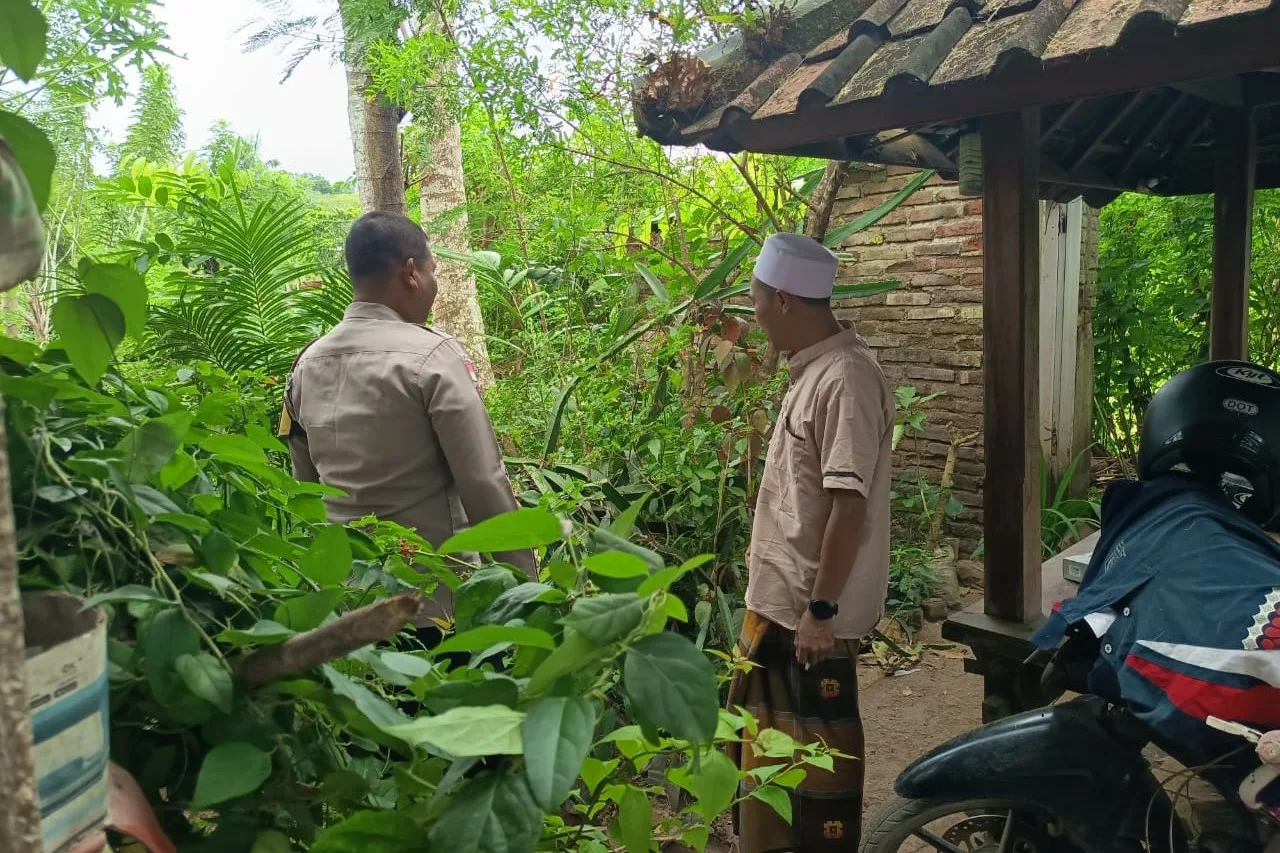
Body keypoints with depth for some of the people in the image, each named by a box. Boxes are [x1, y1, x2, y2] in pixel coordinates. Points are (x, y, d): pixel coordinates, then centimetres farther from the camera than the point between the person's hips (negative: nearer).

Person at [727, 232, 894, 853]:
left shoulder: (847, 379, -21)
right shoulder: (812, 369, 8)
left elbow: (849, 504, -24)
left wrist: (821, 609, -22)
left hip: (811, 607, -10)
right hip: (779, 595, 10)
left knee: (818, 744, 7)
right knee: (766, 729, 23)